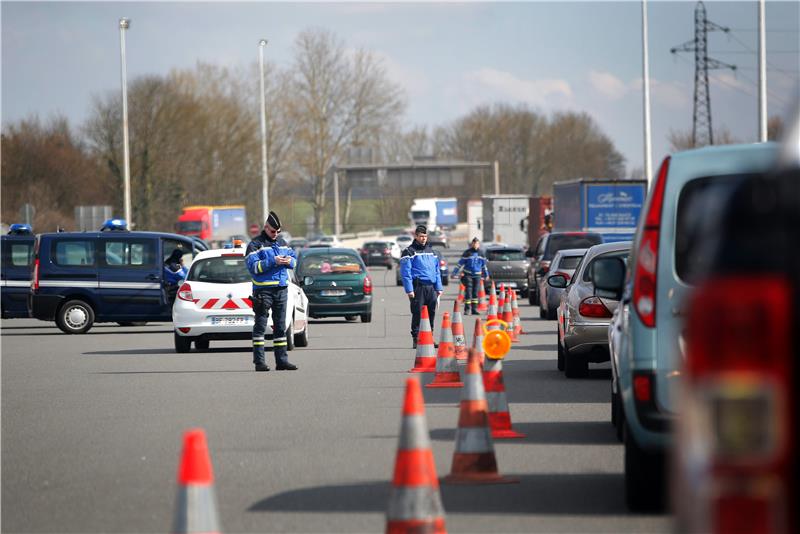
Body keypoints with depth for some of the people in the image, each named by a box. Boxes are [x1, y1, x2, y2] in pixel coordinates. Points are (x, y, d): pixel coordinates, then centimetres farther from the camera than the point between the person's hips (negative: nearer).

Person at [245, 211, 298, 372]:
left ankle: (282, 360, 14)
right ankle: (259, 361, -4)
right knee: (260, 325, -4)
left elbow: (294, 257, 19)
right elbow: (253, 266, -15)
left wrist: (289, 261, -5)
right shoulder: (256, 244, -5)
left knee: (280, 326, 9)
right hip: (263, 289, -6)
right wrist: (273, 262, -21)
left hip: (281, 288, 6)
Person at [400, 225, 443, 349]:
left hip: (431, 287, 6)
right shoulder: (409, 251, 0)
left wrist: (439, 287, 14)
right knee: (417, 314, -7)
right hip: (418, 287, -6)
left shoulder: (430, 251, 20)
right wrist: (409, 290, -14)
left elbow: (437, 270, 22)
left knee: (431, 314, 6)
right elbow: (406, 272, -6)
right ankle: (416, 339, -3)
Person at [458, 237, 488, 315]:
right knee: (468, 291, -8)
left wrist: (486, 274, 28)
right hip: (468, 275, -4)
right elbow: (460, 263, -4)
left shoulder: (480, 253, 10)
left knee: (475, 292, 5)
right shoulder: (467, 253, -4)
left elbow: (484, 265, 22)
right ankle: (467, 309, -4)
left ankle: (474, 309, 11)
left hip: (477, 275, 4)